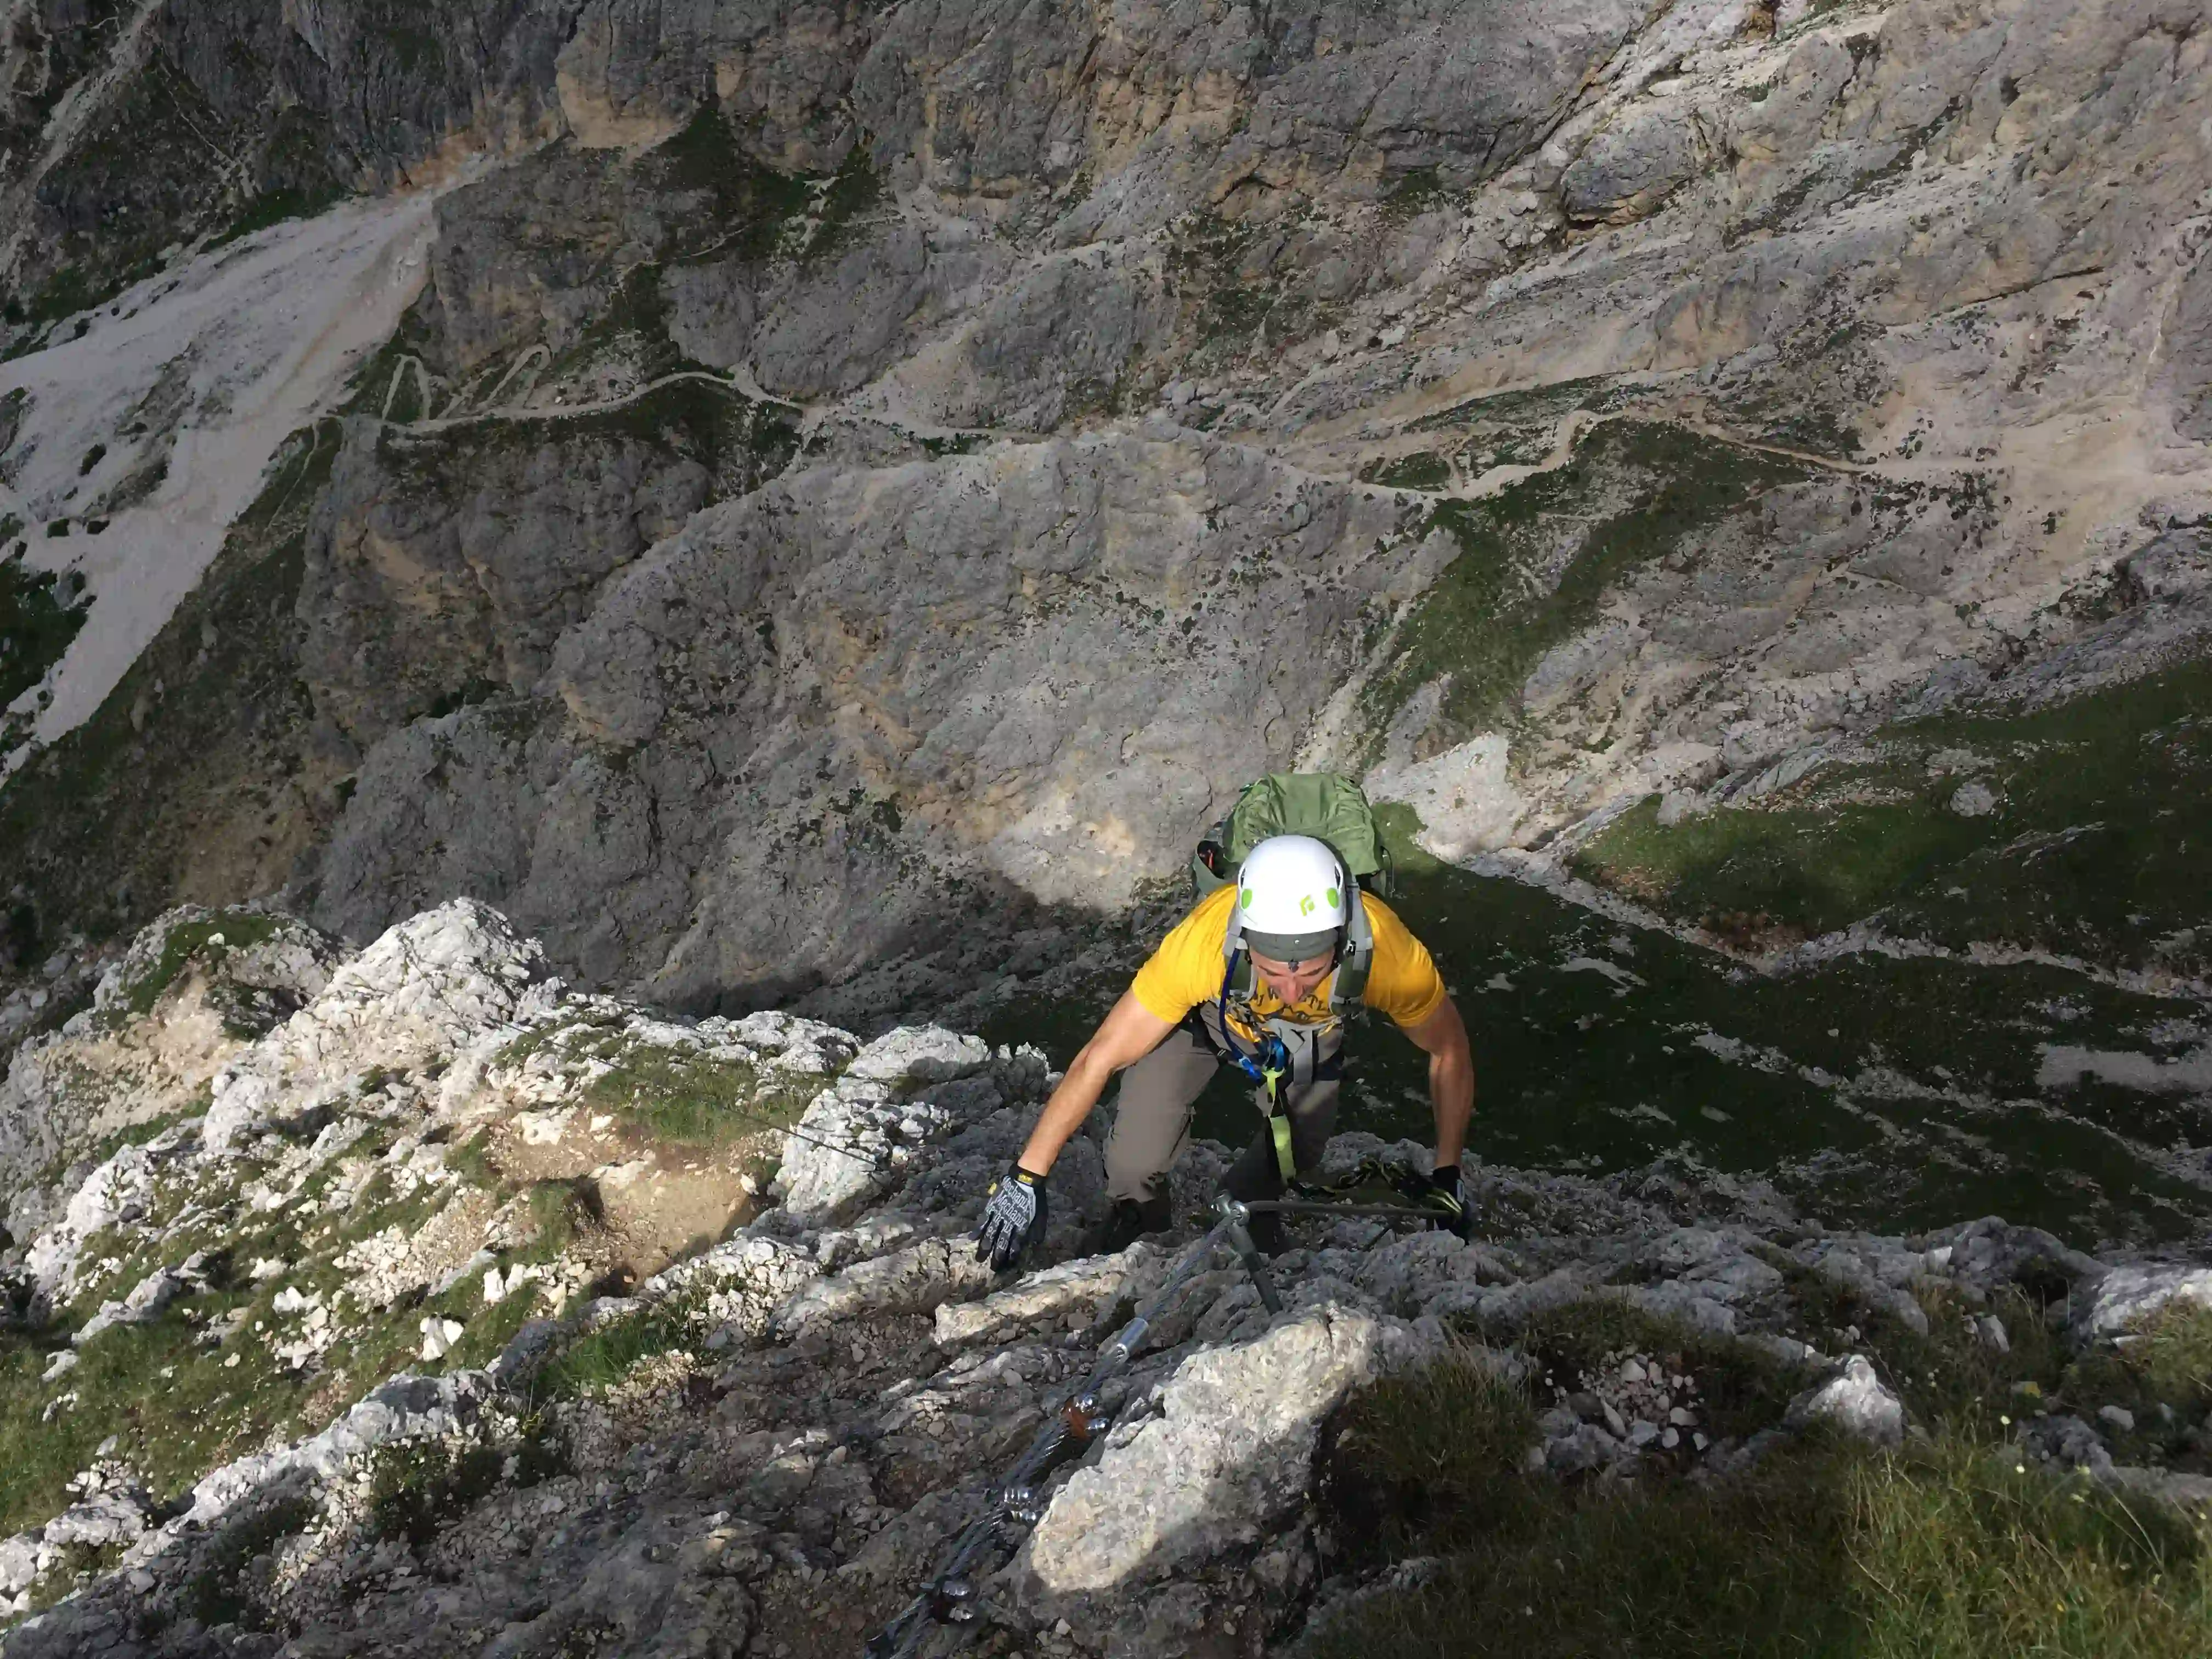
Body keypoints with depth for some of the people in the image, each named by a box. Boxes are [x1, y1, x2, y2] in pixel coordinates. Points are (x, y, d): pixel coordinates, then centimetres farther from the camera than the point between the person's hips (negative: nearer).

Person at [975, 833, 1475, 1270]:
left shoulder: (1384, 951, -41)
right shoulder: (1202, 941, -44)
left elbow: (1450, 1052, -19)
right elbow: (1099, 1059, -33)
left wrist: (1447, 1177, -18)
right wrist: (1026, 1178, -30)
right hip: (1207, 1008, -2)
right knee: (1138, 1160, -15)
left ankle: (1243, 1205, 29)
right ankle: (1137, 1216, 19)